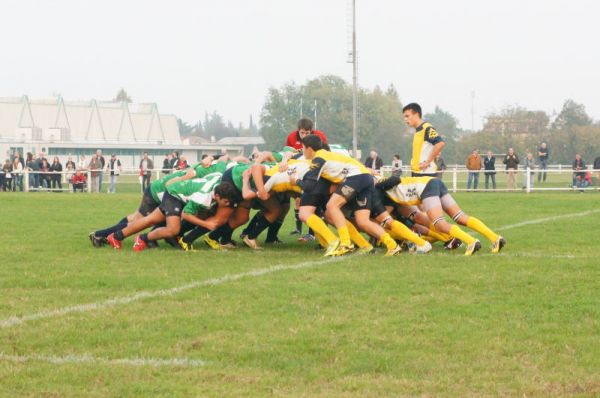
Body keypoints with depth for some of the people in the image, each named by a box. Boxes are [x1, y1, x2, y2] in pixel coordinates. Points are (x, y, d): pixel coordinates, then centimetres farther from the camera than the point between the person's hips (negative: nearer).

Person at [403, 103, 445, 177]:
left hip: (426, 174, -10)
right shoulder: (417, 131, 16)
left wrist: (427, 162, -20)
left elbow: (440, 143, -25)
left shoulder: (427, 129, -12)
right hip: (417, 173, 10)